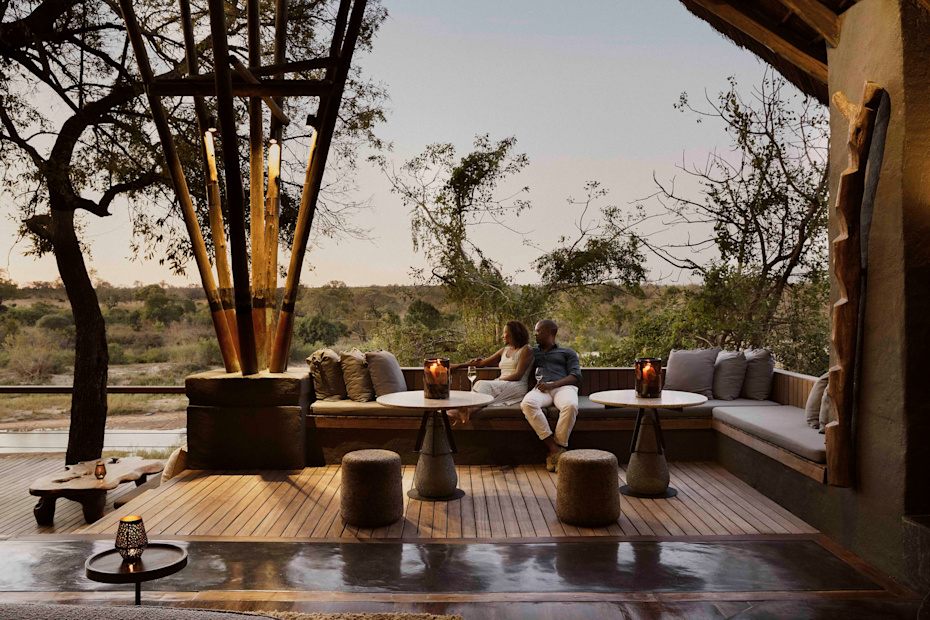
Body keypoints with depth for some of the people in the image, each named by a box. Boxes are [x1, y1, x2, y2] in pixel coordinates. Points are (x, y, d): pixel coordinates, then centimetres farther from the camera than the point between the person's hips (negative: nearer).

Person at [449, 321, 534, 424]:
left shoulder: (526, 350, 4)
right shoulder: (504, 350, 27)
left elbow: (518, 375, -7)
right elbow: (482, 363, 28)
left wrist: (497, 381, -13)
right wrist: (458, 365, 25)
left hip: (517, 386, -6)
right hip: (502, 386, 6)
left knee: (483, 385, -33)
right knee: (482, 384, -30)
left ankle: (468, 410, -59)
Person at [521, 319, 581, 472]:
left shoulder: (567, 353, 26)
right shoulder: (533, 352, 35)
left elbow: (576, 377, 9)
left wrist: (552, 385, -8)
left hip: (563, 387, -2)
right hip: (541, 389, 2)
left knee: (570, 405, -40)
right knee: (527, 403, -37)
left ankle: (559, 447, -31)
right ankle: (554, 448, -35)